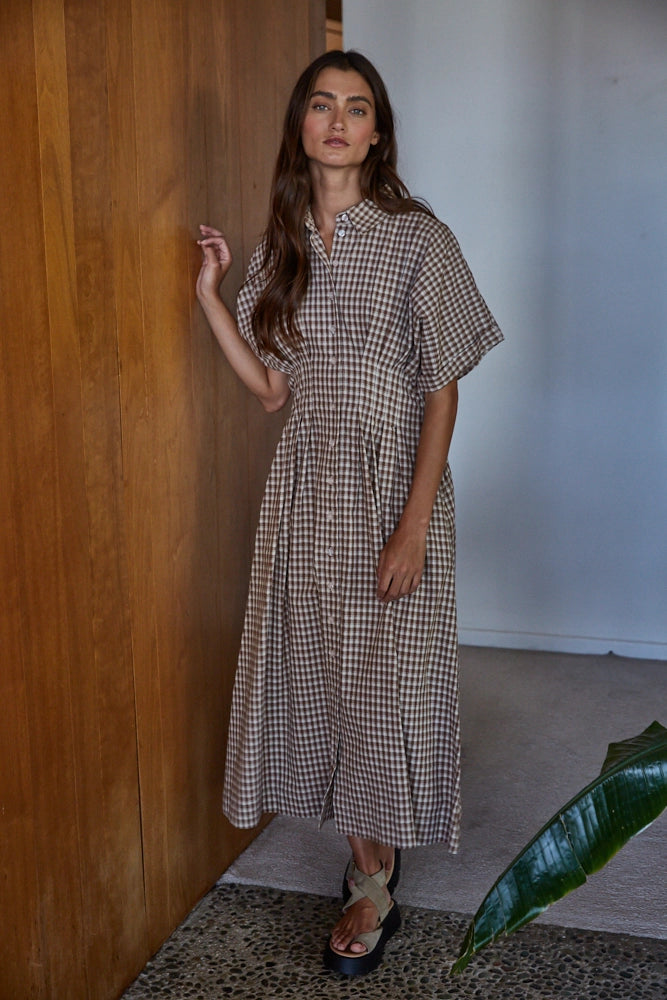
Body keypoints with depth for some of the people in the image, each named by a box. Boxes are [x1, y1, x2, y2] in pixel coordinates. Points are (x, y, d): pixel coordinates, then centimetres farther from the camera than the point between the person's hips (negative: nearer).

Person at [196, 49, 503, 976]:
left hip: (392, 483, -5)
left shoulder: (418, 239, -8)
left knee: (383, 676, 3)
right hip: (307, 483, 5)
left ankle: (375, 889, 20)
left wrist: (414, 524, -16)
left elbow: (443, 394, -9)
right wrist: (211, 295, 0)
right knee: (321, 670, 11)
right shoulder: (281, 247, 7)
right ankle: (367, 848, 32)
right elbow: (272, 388, 7)